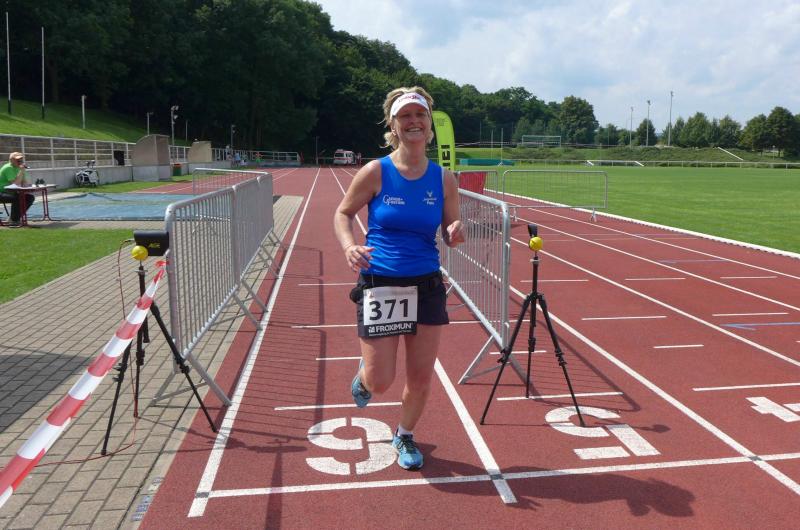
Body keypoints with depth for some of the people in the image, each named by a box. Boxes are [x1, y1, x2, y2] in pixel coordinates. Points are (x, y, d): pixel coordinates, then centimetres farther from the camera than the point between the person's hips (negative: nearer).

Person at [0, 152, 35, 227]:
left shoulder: (18, 168, 7)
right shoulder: (8, 168, -19)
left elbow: (24, 182, 9)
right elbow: (15, 183, -28)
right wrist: (22, 171, -26)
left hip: (11, 192, 9)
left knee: (30, 197, -3)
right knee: (18, 198, -34)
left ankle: (14, 217, 3)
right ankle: (13, 221, -23)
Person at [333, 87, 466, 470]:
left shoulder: (444, 179, 0)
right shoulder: (375, 172, -7)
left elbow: (450, 233, 9)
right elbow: (343, 213, 3)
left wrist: (455, 234, -15)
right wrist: (349, 246, -16)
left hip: (427, 287, 3)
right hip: (379, 286, -2)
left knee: (421, 378, 8)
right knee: (381, 382, 0)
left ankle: (405, 436, 37)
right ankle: (363, 376, 40)